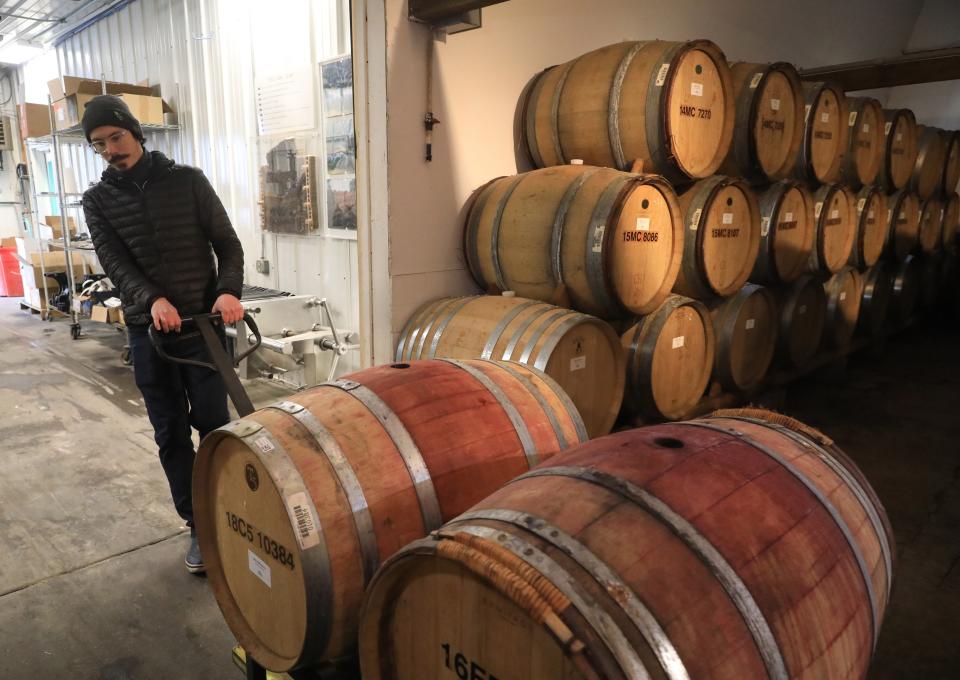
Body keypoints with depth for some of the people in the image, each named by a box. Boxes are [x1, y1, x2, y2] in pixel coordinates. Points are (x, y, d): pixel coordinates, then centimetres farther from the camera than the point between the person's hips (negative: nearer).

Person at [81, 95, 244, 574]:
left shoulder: (187, 180, 2)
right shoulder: (97, 200, 7)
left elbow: (227, 242, 0)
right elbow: (113, 261, -6)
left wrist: (228, 290, -19)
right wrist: (151, 299, -26)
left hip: (203, 324, -2)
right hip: (147, 332, 2)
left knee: (213, 426, 3)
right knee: (171, 435, 7)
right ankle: (198, 526, 20)